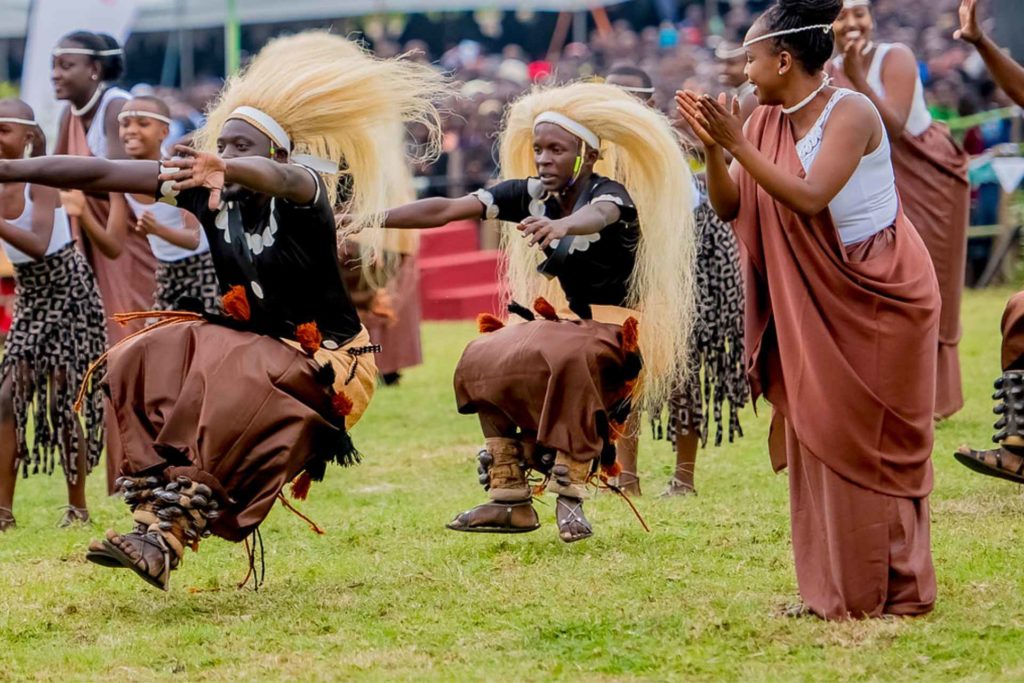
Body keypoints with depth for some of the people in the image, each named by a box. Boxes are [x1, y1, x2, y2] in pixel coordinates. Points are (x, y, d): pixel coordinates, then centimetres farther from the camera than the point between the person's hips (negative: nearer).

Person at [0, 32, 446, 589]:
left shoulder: (303, 189, -17)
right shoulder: (206, 186, -3)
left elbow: (281, 178, -44)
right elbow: (100, 174, -9)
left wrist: (225, 169, -66)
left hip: (326, 358, -6)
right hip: (253, 340, 7)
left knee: (230, 382, -34)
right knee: (151, 359, -17)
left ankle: (169, 534, -41)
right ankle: (155, 505, -31)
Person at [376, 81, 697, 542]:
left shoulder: (610, 193, -17)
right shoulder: (531, 194, -1)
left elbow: (598, 216, -44)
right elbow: (444, 211, -7)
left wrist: (560, 225, -68)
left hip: (613, 331, -7)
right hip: (562, 322, 7)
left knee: (570, 357, -36)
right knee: (484, 359, -9)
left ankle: (571, 497, -33)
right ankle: (509, 501, -5)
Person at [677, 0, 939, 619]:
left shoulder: (851, 114, -19)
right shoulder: (767, 124, 1)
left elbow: (810, 197, -31)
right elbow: (729, 208, -1)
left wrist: (738, 144, -31)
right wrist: (713, 146, -16)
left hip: (882, 297, -7)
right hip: (816, 305, 7)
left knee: (874, 446, -3)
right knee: (817, 440, 5)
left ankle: (896, 590, 5)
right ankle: (835, 593, 10)